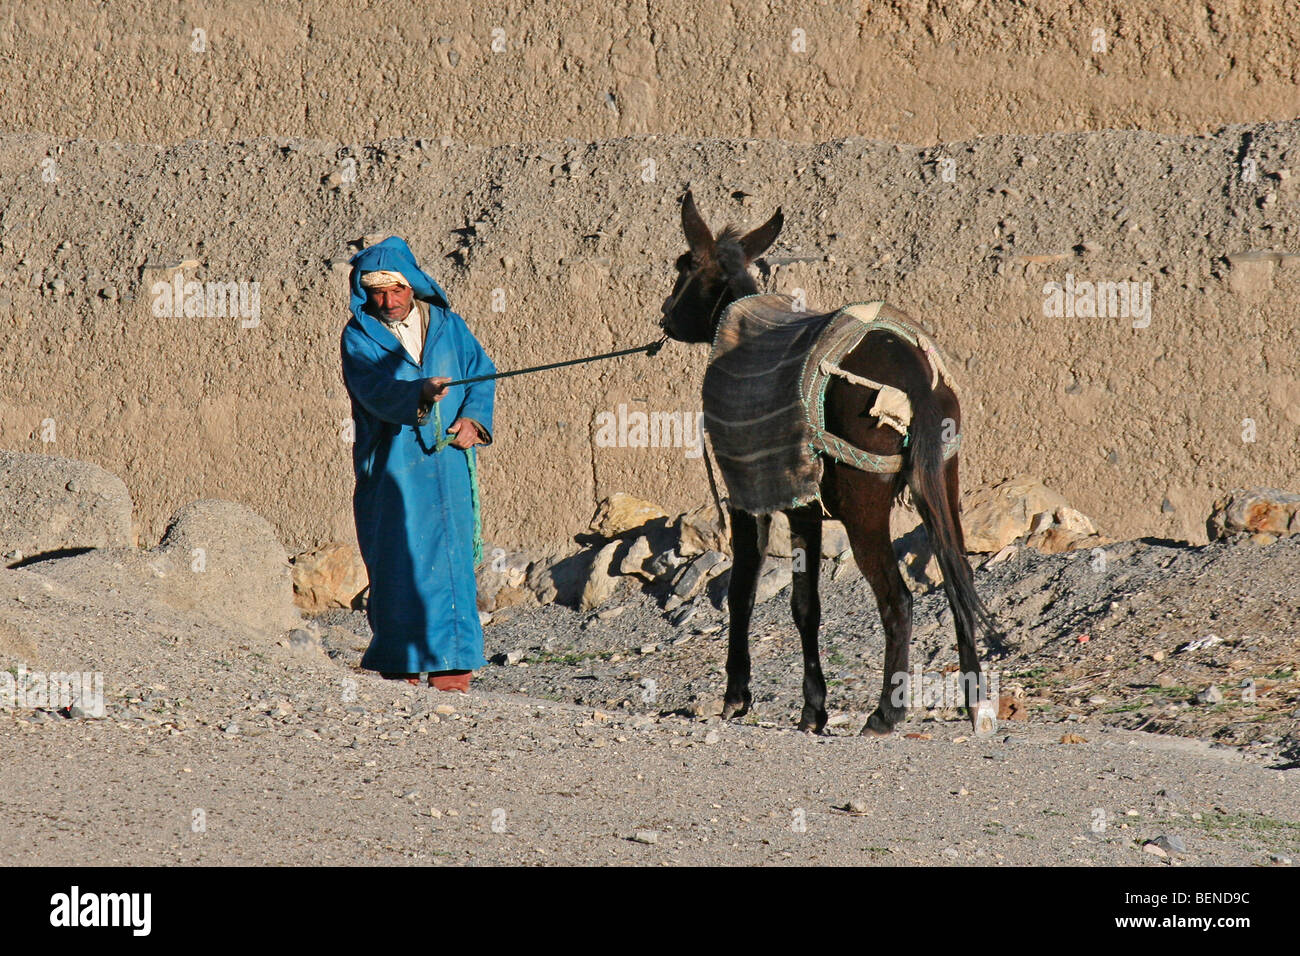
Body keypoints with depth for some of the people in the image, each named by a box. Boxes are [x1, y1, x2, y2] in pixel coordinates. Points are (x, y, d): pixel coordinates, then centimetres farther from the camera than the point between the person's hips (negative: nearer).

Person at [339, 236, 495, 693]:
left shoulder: (448, 326, 12)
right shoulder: (359, 336, 1)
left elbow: (482, 372, 13)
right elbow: (376, 390, -15)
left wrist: (473, 417, -6)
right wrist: (419, 394, -34)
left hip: (448, 458, 2)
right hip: (392, 465, -2)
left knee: (451, 557, -4)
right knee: (401, 559, -5)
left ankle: (451, 663, -5)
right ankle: (401, 662, 1)